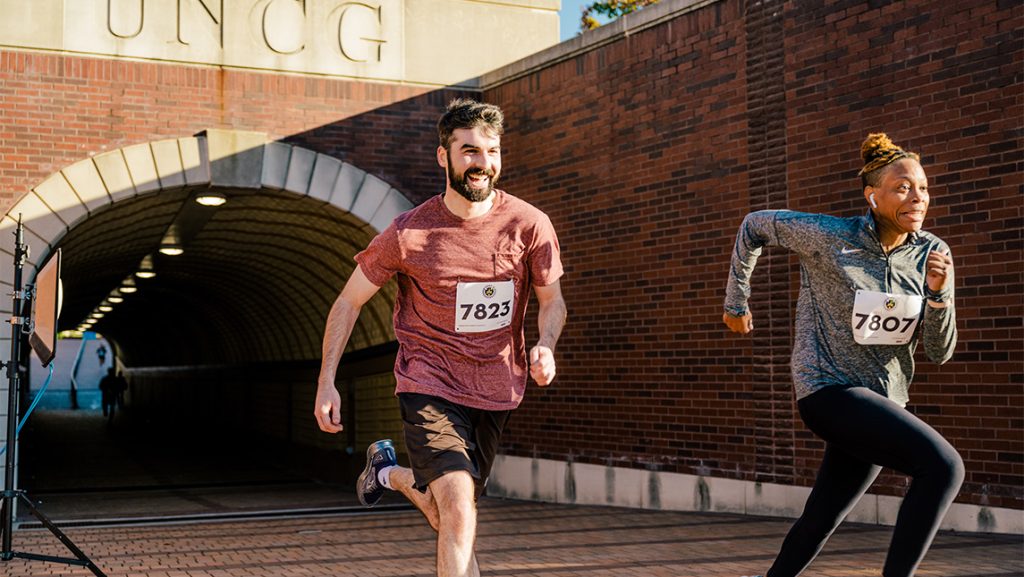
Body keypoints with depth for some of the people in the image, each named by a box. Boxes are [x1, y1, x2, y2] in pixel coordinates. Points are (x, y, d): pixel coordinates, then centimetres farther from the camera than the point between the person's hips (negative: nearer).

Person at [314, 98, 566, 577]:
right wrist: (326, 383, -4)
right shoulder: (408, 233, -12)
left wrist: (545, 347, -16)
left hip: (497, 389, 3)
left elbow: (552, 301, 5)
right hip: (430, 382, -3)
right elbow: (349, 302, 0)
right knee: (458, 507, -21)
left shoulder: (529, 225, -8)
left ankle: (391, 472, 51)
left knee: (447, 509, 19)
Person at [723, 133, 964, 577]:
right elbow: (755, 226, 4)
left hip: (882, 403, 6)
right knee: (944, 465, -24)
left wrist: (938, 293, -17)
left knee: (819, 522, 13)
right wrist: (736, 302, 11)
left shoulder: (932, 254, 0)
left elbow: (939, 352, 1)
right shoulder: (829, 238, -12)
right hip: (829, 391, -6)